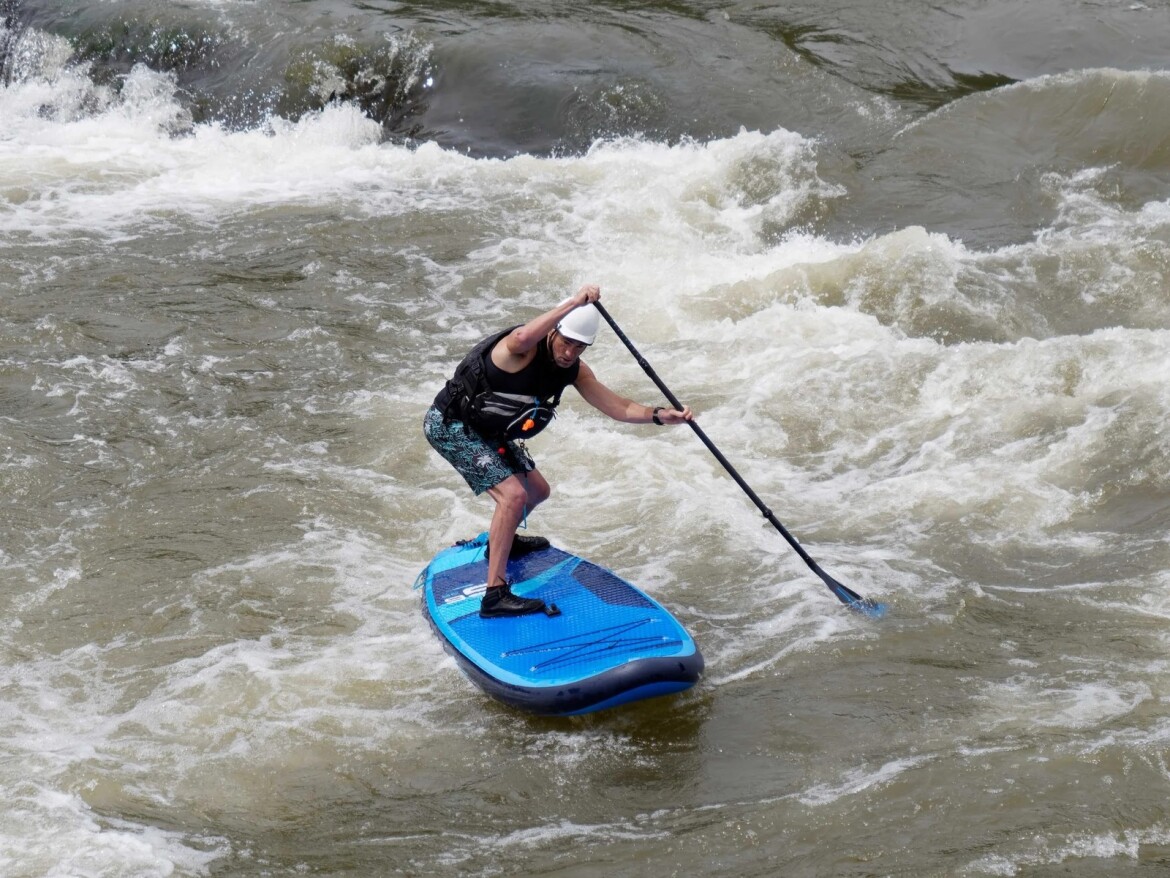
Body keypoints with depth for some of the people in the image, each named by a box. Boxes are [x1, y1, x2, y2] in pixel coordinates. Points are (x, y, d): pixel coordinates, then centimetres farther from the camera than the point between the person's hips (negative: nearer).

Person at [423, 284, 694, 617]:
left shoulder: (574, 371, -3)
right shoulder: (525, 348, -28)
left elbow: (619, 407, -2)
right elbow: (521, 338, -54)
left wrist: (660, 414, -19)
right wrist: (574, 303, -55)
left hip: (484, 430, 9)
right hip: (450, 425, -9)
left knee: (537, 491, 22)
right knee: (513, 494, -23)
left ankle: (501, 543, 52)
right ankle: (495, 595, -25)